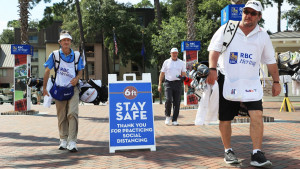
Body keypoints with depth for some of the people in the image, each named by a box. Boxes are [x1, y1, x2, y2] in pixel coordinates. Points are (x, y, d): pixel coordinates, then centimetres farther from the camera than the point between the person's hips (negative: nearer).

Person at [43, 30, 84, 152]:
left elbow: (80, 71, 13)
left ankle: (72, 142, -14)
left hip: (73, 89, 0)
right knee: (61, 117, 7)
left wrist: (77, 78, -10)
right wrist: (44, 88, 4)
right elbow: (47, 71, 5)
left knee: (72, 113, -15)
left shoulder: (76, 56, 4)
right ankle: (63, 140, 22)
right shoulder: (54, 55, 0)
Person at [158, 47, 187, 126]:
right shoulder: (166, 62, 9)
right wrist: (159, 85, 4)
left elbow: (184, 74, 12)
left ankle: (174, 120, 7)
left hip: (178, 83, 2)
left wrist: (186, 85, 3)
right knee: (168, 100, -17)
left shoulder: (181, 63, 12)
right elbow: (162, 74, 10)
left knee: (177, 102, 0)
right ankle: (167, 116, 6)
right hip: (168, 83, -1)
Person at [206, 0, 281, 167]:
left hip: (251, 83, 1)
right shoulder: (226, 29, 1)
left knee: (257, 115, -13)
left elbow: (271, 60, 14)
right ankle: (228, 151, 23)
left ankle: (257, 154, -7)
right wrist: (212, 69, -20)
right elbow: (214, 50, -6)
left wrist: (276, 81, 12)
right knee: (225, 119, 4)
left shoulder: (263, 36, 7)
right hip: (227, 81, -1)